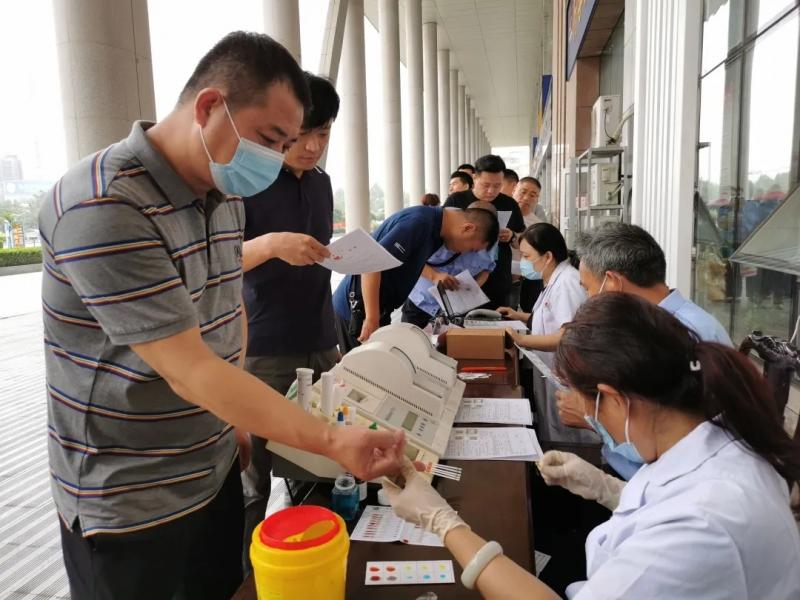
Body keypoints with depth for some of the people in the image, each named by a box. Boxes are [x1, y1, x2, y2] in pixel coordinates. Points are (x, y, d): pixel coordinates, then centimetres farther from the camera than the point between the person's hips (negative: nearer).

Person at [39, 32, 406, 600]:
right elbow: (189, 371, -29)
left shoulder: (225, 192, 2)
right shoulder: (105, 208, -26)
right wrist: (332, 441, -30)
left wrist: (238, 419, 9)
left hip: (216, 472, 7)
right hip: (129, 500, -7)